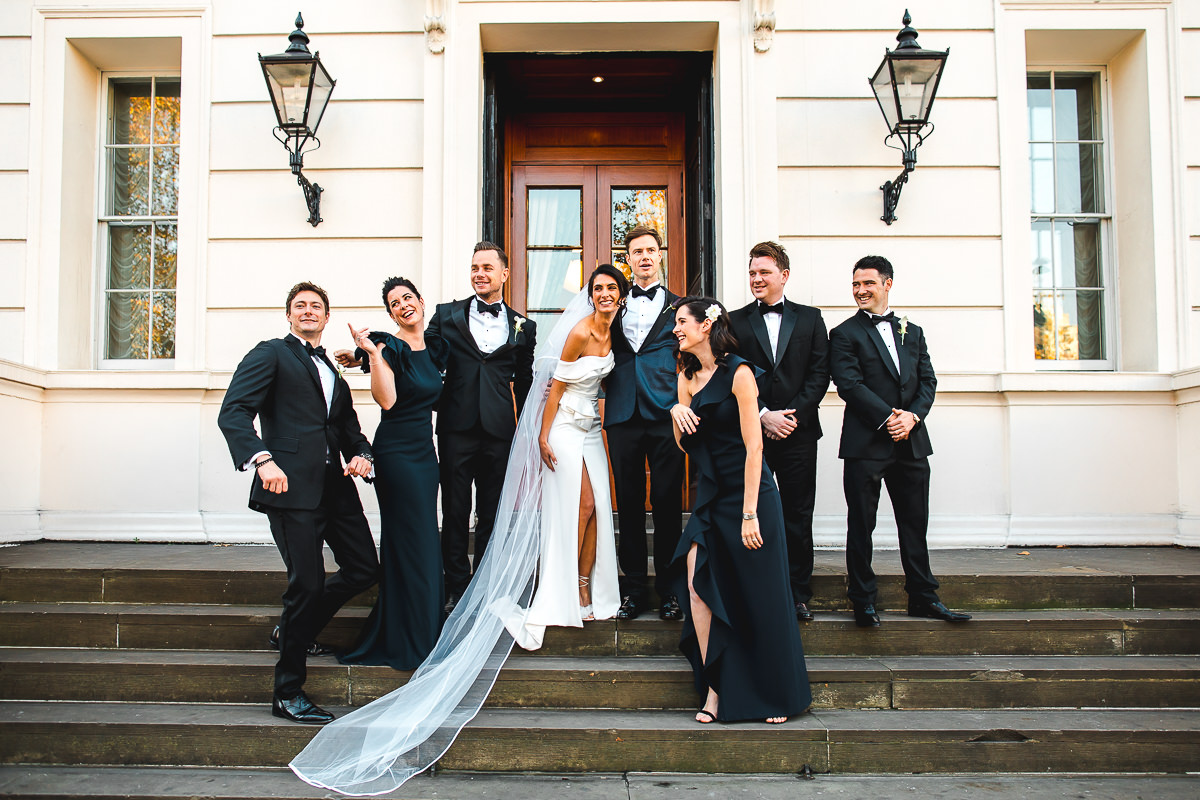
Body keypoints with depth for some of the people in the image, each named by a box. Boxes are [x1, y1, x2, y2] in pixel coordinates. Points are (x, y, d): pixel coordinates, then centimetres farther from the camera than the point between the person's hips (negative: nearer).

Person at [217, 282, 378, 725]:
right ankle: (288, 694, 10)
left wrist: (361, 453, 1)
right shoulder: (271, 353, 4)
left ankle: (296, 629, 33)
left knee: (364, 570, 7)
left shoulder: (332, 368, 26)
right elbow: (233, 412, -9)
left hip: (335, 485, 7)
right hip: (291, 486, -7)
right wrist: (262, 459, -24)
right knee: (307, 583, -7)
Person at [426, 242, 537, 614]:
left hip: (499, 430, 1)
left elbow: (524, 383, 13)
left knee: (492, 515, 9)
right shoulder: (447, 315, 8)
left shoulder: (523, 327, 10)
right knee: (455, 513, 5)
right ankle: (456, 588, 17)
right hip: (456, 427, -1)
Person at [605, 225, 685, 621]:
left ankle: (669, 589, 13)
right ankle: (634, 589, 15)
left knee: (667, 504, 2)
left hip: (666, 417, -1)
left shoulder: (678, 307, 11)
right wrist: (612, 390, 2)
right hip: (624, 417, 2)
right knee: (629, 504, 6)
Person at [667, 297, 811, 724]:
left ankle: (778, 694, 20)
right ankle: (715, 690, 5)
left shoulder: (738, 372, -11)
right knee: (699, 588, -6)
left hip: (748, 495, -6)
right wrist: (676, 413, -7)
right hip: (710, 497, 6)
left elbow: (753, 446, -15)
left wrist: (749, 514, -18)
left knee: (761, 600, 3)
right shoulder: (688, 377, 10)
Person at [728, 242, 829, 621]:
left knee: (798, 518, 5)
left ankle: (798, 595, 15)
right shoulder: (735, 322, 8)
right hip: (751, 432, -1)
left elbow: (820, 373, 3)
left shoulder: (809, 318, 11)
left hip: (798, 432, 1)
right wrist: (764, 416, -10)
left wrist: (792, 415, -8)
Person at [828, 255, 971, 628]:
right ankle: (863, 602, 11)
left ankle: (922, 597, 23)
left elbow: (928, 380, 10)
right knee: (861, 524, 1)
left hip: (911, 442, 4)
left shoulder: (912, 332, 16)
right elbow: (849, 385, -10)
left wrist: (912, 416, -8)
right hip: (865, 444, -4)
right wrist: (887, 418, -16)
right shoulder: (845, 334, 1)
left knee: (915, 523, 11)